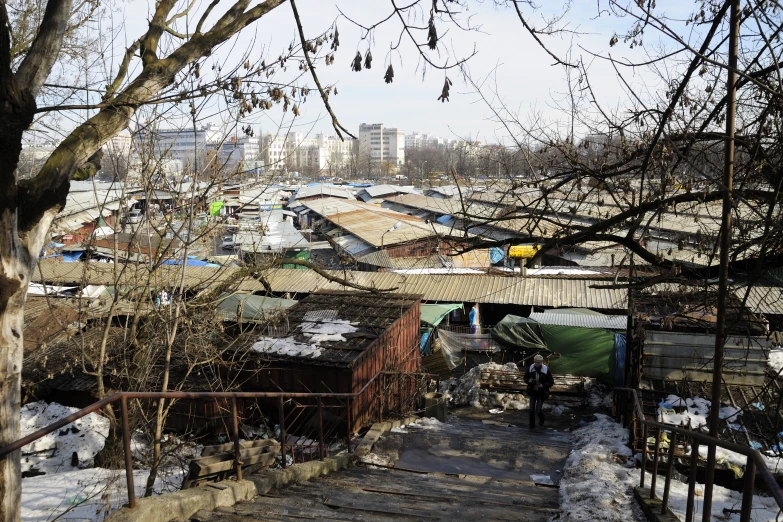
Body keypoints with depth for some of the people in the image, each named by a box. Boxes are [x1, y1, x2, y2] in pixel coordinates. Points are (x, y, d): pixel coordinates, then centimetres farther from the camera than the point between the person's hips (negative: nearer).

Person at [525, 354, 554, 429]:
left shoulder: (546, 370, -14)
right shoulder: (530, 368, -8)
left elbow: (551, 382, -7)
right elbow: (525, 377, 7)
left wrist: (543, 385, -22)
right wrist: (529, 380, -16)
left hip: (542, 393, -2)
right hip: (533, 392, 2)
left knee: (538, 410, -4)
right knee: (531, 410, -2)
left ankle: (541, 419, 32)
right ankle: (532, 425, 21)